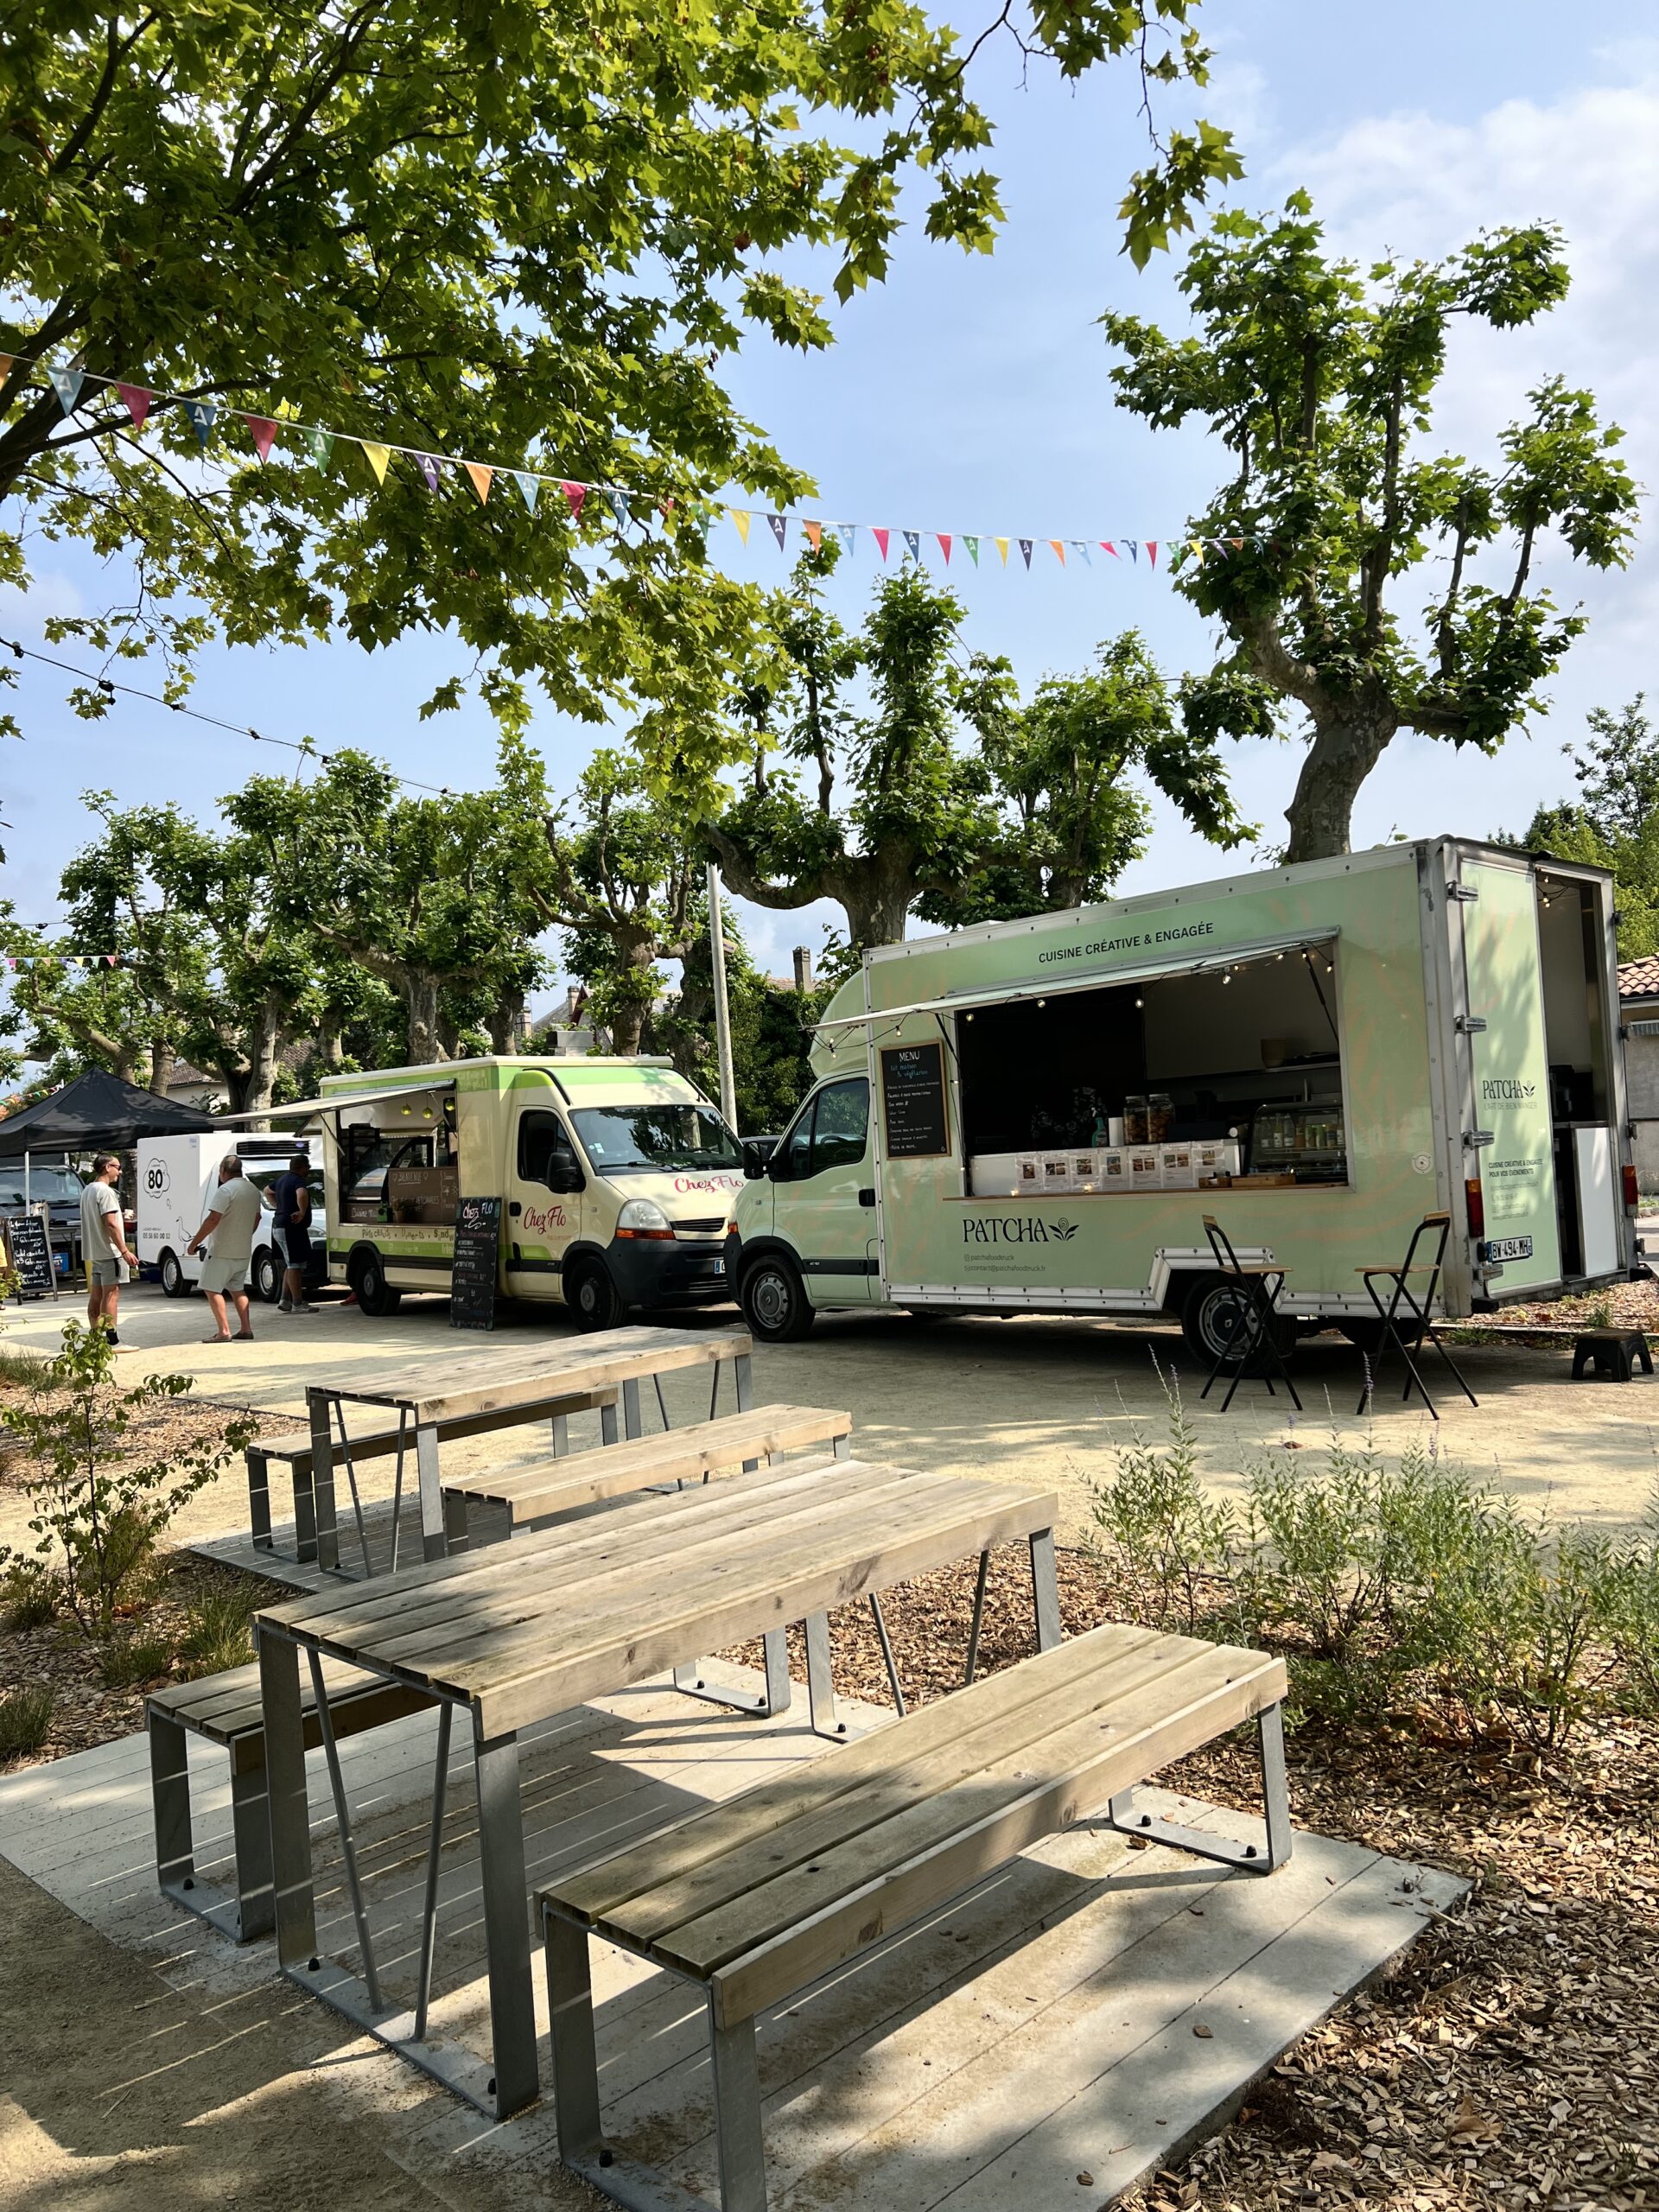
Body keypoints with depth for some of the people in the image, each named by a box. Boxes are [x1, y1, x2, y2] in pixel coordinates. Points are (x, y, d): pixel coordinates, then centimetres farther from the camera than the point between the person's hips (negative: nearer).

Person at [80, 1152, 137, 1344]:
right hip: (109, 1251, -10)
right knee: (111, 1294, -9)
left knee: (96, 1295, 10)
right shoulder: (105, 1191, -14)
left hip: (94, 1252, 10)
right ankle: (111, 1340, -11)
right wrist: (125, 1251, -20)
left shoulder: (87, 1191, 16)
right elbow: (111, 1223, -20)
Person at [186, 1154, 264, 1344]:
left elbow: (213, 1219, -23)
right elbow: (256, 1219, 19)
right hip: (244, 1251, 8)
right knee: (237, 1289, 18)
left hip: (223, 1252, -8)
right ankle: (246, 1329, 13)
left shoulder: (226, 1190, -16)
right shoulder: (253, 1191, 10)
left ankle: (224, 1331, -9)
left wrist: (194, 1242, -17)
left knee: (212, 1289, -2)